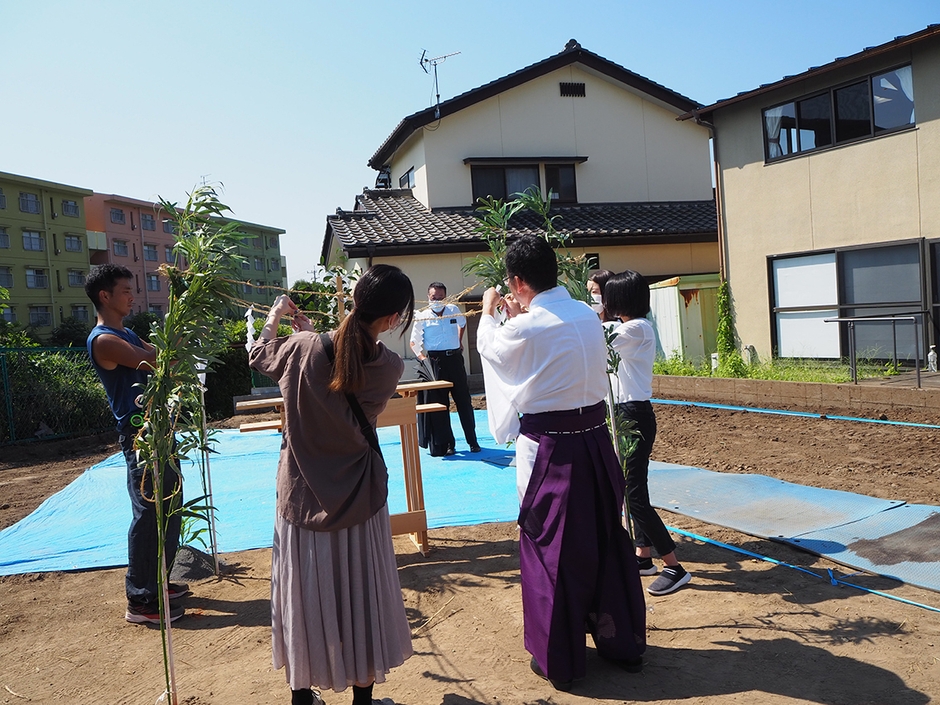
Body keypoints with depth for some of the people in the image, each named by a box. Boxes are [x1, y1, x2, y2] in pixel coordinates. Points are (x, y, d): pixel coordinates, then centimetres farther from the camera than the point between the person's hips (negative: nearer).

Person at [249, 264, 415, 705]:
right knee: (362, 596, 15)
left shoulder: (302, 348, -16)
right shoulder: (389, 367, -15)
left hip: (302, 496, 1)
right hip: (358, 498, -1)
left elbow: (260, 359, 5)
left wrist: (274, 318, 23)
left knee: (304, 595, 16)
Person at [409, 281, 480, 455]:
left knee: (464, 400, 7)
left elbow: (462, 323, 27)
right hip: (435, 362, -2)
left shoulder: (454, 310, 5)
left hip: (455, 359, 3)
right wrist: (422, 356, -16)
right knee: (439, 404, 1)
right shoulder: (422, 317, -3)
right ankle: (446, 444, 10)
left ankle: (472, 440, 17)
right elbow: (414, 342, -2)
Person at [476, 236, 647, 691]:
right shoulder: (588, 316, 1)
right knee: (607, 539, 18)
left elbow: (489, 346, 6)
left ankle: (559, 660, 22)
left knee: (549, 548, 9)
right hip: (595, 439, 6)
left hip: (548, 449, -6)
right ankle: (622, 641, 34)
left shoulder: (526, 329, -16)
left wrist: (488, 312, 26)